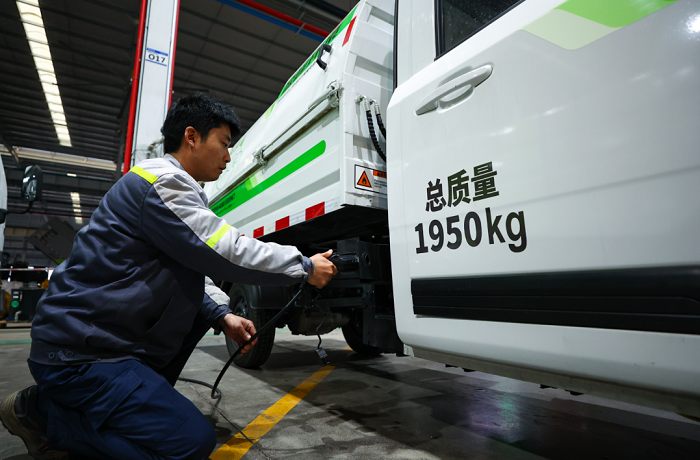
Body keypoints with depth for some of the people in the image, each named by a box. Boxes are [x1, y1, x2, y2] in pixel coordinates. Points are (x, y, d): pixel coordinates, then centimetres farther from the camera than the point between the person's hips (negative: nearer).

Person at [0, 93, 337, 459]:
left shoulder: (175, 185, 12)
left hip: (116, 335, 10)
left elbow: (193, 270, 15)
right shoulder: (162, 181, -19)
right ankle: (42, 411, 0)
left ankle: (145, 393, 13)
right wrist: (306, 267, -13)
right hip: (78, 352, -10)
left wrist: (223, 315, 1)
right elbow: (228, 254, -24)